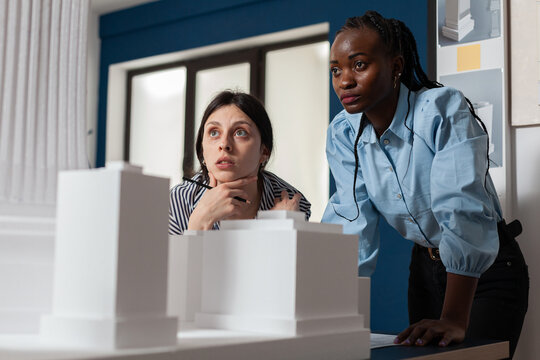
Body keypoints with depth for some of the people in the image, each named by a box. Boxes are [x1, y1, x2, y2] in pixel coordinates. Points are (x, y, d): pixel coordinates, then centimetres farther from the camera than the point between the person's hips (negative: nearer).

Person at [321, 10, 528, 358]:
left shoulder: (445, 110, -24)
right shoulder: (342, 134, -7)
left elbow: (464, 210, -33)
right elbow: (351, 222, -11)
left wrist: (454, 320, -41)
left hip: (487, 267, -5)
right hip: (426, 266, 5)